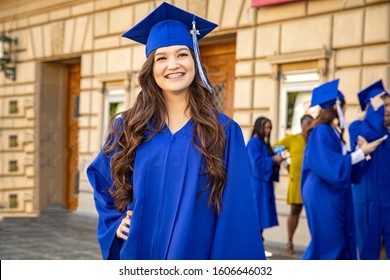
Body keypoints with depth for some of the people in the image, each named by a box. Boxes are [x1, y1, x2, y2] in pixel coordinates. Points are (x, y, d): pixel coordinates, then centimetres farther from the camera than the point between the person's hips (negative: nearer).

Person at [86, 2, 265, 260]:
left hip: (196, 256, -2)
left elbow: (238, 220, -8)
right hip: (138, 255, 2)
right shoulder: (127, 127, 0)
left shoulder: (224, 132, -6)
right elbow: (101, 178, 17)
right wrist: (116, 219, 1)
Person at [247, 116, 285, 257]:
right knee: (257, 214, -8)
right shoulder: (254, 142, -11)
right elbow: (257, 161, -19)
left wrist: (277, 159, 1)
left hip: (264, 182, 10)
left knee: (261, 214, 9)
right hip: (257, 182, -10)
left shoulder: (264, 142, 17)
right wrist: (273, 159, -16)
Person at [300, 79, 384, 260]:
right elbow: (333, 166, -22)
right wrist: (361, 152, -15)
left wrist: (360, 150, 2)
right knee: (327, 244, -4)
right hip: (324, 197, -9)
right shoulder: (321, 132, -16)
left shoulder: (333, 132, 11)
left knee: (340, 244, 12)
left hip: (335, 196, 9)